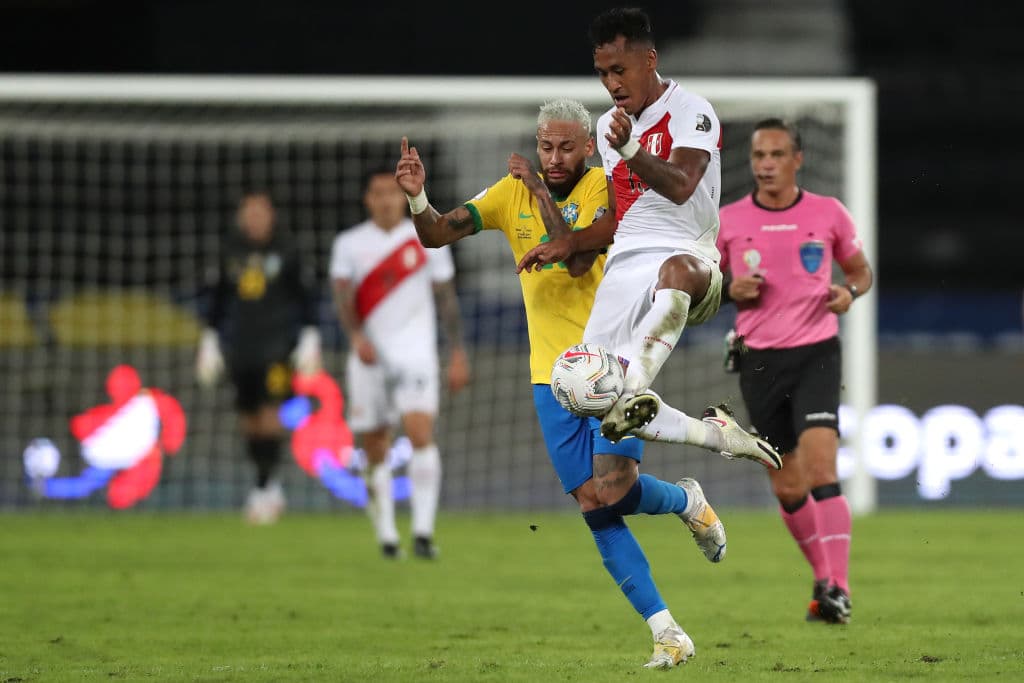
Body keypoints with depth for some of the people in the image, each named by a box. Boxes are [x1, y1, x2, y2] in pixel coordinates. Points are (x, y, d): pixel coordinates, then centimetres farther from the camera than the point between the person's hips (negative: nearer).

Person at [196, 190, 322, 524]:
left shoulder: (286, 249, -1)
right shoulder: (231, 250, 8)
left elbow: (306, 296, 4)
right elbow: (218, 296, 17)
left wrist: (309, 340, -1)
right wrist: (209, 339, 15)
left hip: (277, 342, -4)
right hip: (240, 343, 4)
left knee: (270, 412, -15)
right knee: (248, 418, 5)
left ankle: (264, 485, -12)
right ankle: (270, 487, 19)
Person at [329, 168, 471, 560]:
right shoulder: (349, 244, 6)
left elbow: (447, 298, 10)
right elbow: (342, 296, -4)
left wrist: (458, 354, 5)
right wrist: (356, 336, -22)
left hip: (415, 352, -2)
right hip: (369, 355, 2)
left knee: (421, 432, -19)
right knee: (375, 451, 4)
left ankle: (423, 531, -21)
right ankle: (386, 534, 16)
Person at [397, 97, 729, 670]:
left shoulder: (605, 189, -9)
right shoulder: (512, 193, 3)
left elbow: (577, 261, -23)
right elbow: (436, 235, -2)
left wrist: (543, 194, -23)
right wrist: (417, 197, -21)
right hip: (552, 374, 4)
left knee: (615, 489, -19)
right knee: (594, 507, -3)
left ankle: (689, 502, 17)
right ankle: (666, 632, 3)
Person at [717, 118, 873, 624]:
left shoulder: (829, 214, 1)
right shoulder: (728, 221, 2)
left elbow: (859, 269, 15)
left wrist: (850, 291, -7)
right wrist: (730, 290, -8)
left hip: (815, 354, -2)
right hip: (759, 359, 2)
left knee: (820, 465, -20)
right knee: (787, 487, 6)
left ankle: (837, 590, -23)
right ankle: (825, 576, 27)